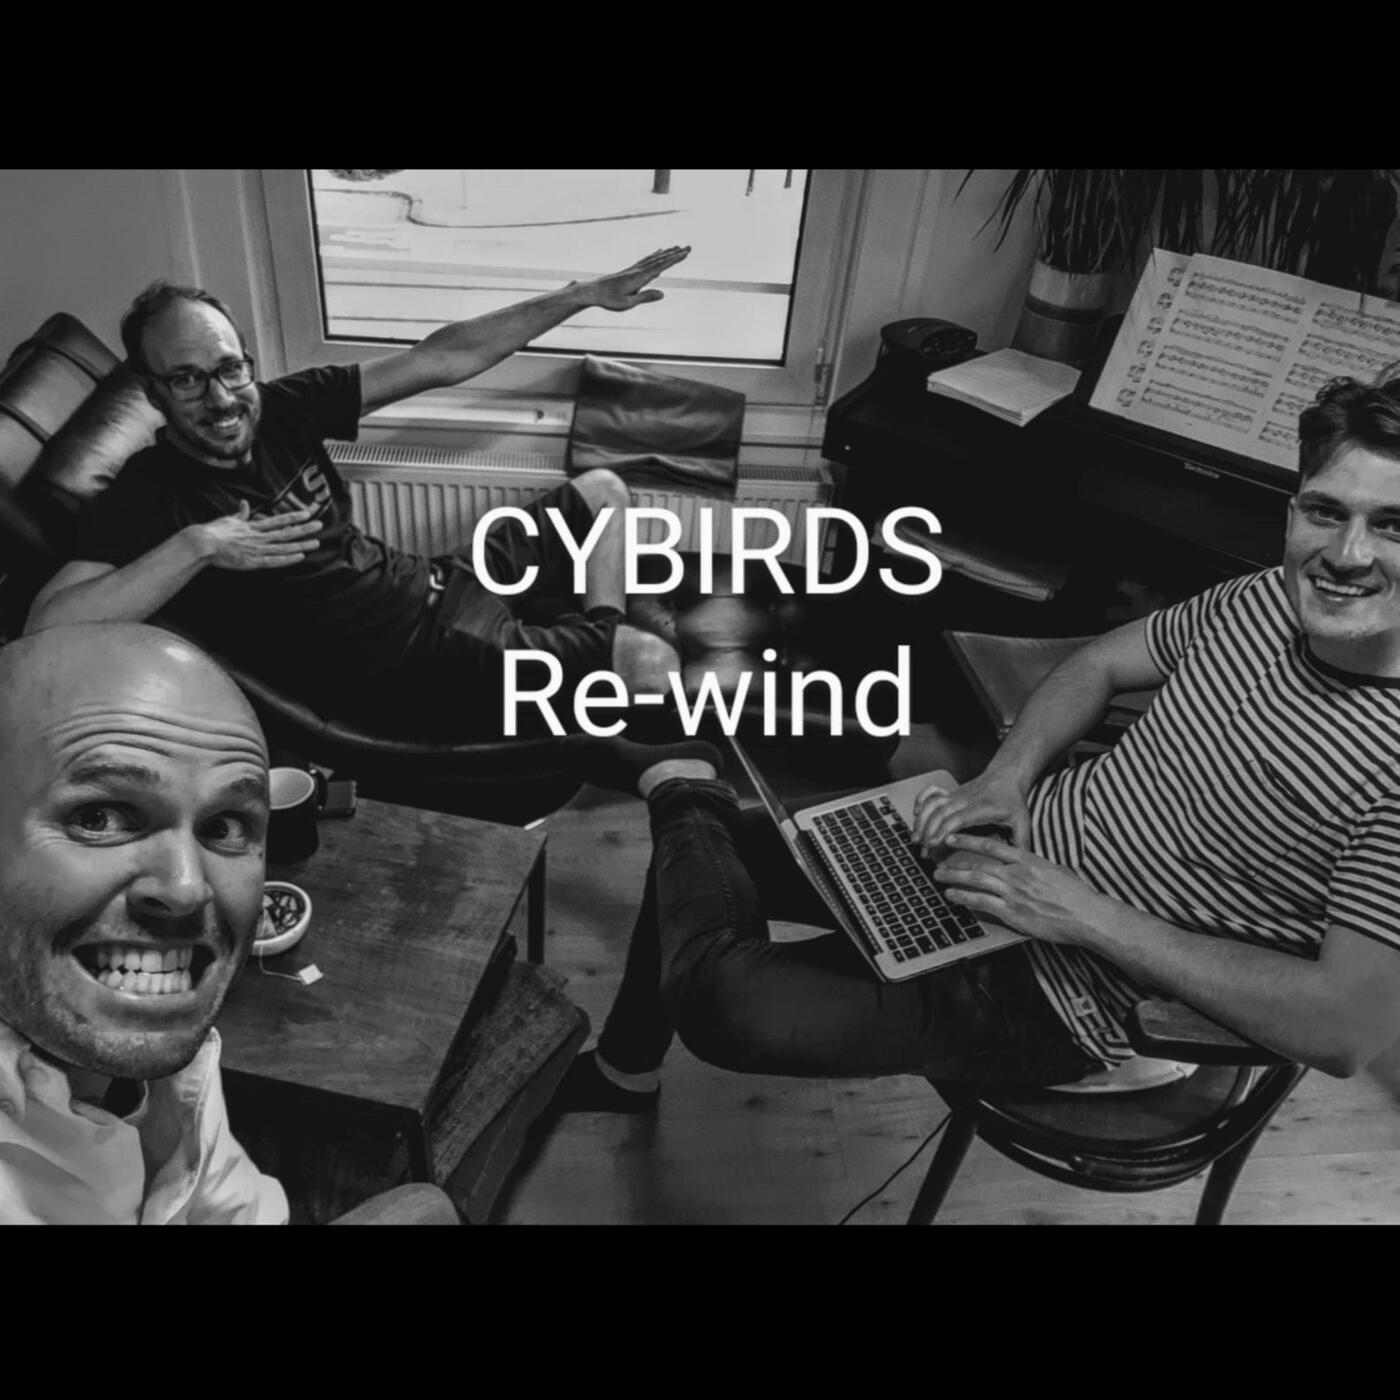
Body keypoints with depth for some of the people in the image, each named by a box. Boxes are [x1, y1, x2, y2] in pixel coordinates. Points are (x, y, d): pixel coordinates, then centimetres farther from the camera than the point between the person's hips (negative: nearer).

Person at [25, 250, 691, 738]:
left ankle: (600, 646, 20)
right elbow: (44, 632, -30)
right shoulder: (143, 498, -15)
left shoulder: (282, 410, 0)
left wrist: (583, 294, 1)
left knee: (602, 491, 21)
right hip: (404, 661, -8)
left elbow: (441, 359, 1)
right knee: (651, 662, -20)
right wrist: (195, 545, -33)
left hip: (435, 587, 8)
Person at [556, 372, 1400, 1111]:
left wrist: (1096, 919, -25)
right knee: (711, 853, 12)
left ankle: (685, 792, 3)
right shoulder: (1268, 600, -5)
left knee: (729, 1004, -26)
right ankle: (622, 1073, 37)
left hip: (1056, 998, -6)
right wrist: (1006, 777, -8)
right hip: (1021, 835, 7)